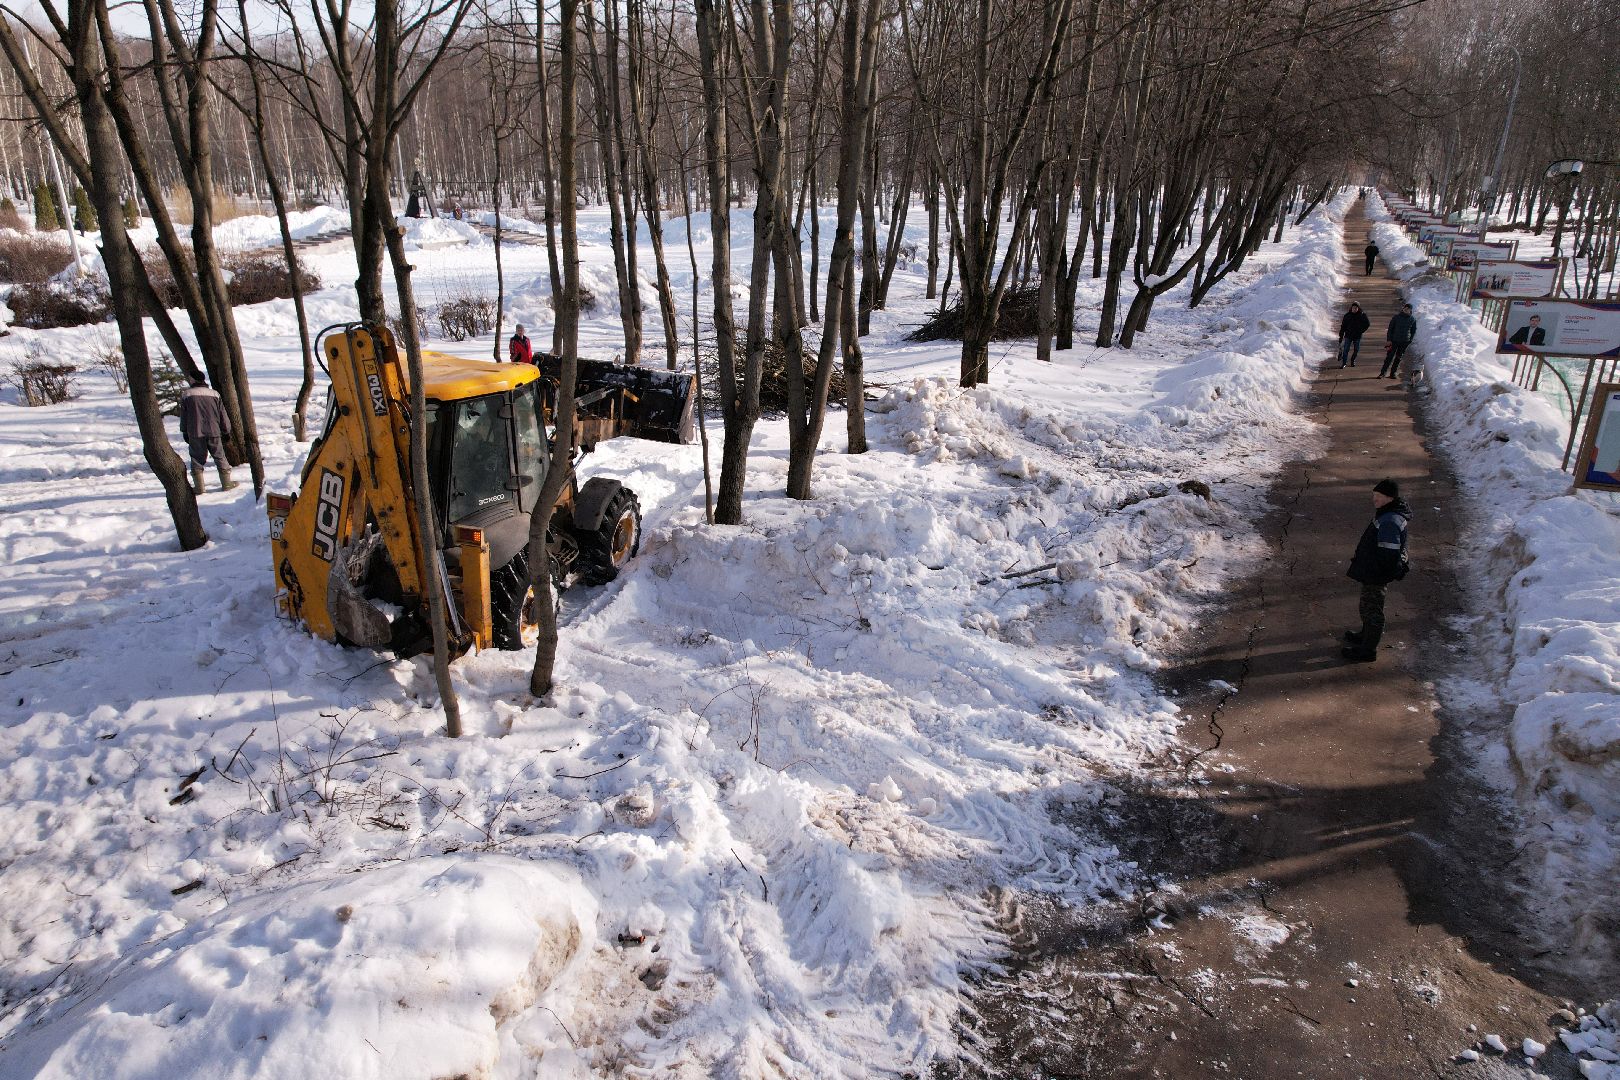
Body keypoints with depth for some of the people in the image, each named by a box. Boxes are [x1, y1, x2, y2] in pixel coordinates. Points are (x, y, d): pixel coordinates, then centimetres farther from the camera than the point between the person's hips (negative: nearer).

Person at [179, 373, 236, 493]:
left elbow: (183, 417, 5)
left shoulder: (186, 396, -1)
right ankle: (226, 483, 14)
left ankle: (199, 487, 6)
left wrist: (184, 432, 16)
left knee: (197, 459, 7)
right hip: (214, 432, 1)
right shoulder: (214, 394, 3)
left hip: (195, 434, -1)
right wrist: (226, 431, 15)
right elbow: (223, 415, 6)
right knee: (220, 457, 10)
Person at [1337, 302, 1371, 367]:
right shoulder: (1347, 315, -4)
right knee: (1346, 350, -8)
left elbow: (1367, 324, 8)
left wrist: (1362, 330, -2)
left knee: (1356, 350, 11)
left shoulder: (1362, 315, -4)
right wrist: (1341, 336, -4)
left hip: (1357, 336, 1)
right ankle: (1343, 363, -5)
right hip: (1348, 335, -1)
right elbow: (1343, 326, -1)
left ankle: (1352, 360, 31)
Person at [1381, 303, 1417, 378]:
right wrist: (1389, 340, -5)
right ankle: (1382, 373, 0)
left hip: (1405, 342, 2)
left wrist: (1410, 341, 4)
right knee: (1389, 357, -5)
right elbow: (1390, 329, 0)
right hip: (1394, 341, -2)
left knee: (1398, 358, 7)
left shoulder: (1413, 320, 2)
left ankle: (1393, 373, 15)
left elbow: (1413, 332, 12)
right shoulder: (1396, 317, -3)